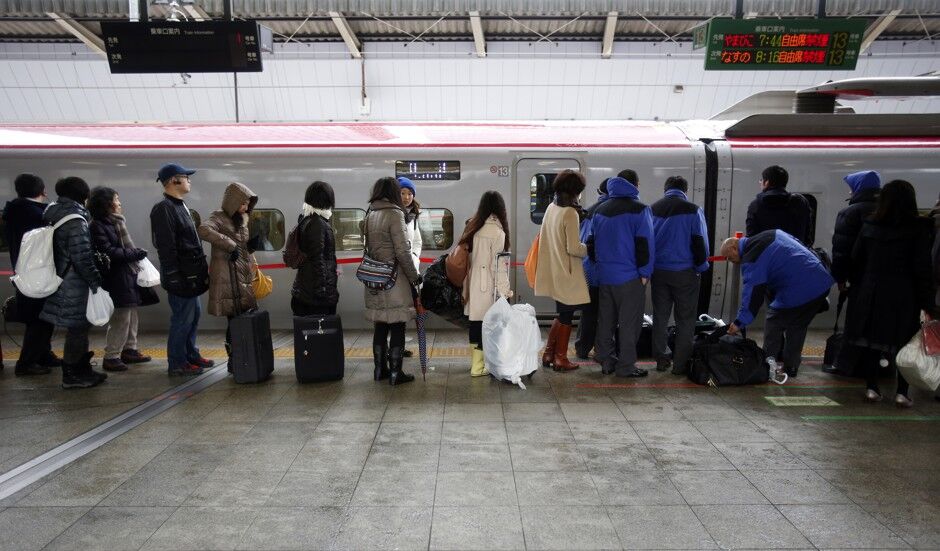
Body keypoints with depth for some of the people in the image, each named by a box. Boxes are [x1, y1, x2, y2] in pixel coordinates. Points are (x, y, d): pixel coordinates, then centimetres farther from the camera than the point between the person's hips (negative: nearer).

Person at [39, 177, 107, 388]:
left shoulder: (54, 215, 10)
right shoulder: (75, 220, -18)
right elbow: (82, 257, -20)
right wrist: (95, 280, -12)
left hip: (63, 281, 9)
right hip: (75, 285, -9)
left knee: (78, 326, 17)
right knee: (77, 327, 2)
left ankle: (82, 368, 28)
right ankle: (73, 375, 11)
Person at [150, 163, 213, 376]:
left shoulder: (180, 206, 17)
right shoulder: (164, 209, -15)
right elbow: (166, 248, -20)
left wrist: (200, 270, 19)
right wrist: (174, 277, -22)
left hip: (191, 274, 10)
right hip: (181, 275, -10)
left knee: (194, 313, 16)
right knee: (183, 318, -4)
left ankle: (191, 355, 28)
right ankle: (176, 364, 7)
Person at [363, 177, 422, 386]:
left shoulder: (369, 215, 9)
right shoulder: (394, 214, -12)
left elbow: (368, 248, 13)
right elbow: (402, 251, -15)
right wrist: (414, 276, -6)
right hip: (394, 280, -7)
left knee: (380, 325, 15)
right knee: (397, 327, 2)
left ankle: (380, 369, 23)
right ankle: (395, 372, 6)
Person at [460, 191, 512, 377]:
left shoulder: (473, 227, 7)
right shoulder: (497, 232, -13)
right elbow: (497, 265, -14)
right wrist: (504, 291, -9)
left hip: (472, 281, 7)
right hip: (486, 284, -7)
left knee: (475, 320, 15)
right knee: (484, 322, 1)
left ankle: (476, 359, 28)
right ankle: (478, 366, 8)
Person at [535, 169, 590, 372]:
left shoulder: (551, 208, 6)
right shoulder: (570, 213, -18)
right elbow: (573, 248, -21)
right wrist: (589, 249, -4)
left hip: (554, 272, 8)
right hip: (567, 274, -8)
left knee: (562, 315, 20)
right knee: (566, 316, 7)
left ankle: (549, 353, 27)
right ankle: (560, 358, 18)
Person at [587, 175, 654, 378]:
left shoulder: (600, 210, 11)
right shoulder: (639, 209, -9)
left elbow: (592, 242, 18)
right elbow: (645, 243, -14)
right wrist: (645, 273, -7)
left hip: (604, 276, 6)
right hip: (630, 277, -6)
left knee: (605, 320, 13)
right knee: (629, 322, 2)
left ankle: (606, 361, 20)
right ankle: (626, 366, 5)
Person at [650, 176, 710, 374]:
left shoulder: (652, 209, 4)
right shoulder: (693, 210, -8)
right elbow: (700, 242, -8)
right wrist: (701, 267, 6)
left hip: (658, 271, 4)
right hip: (684, 272, -4)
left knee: (660, 316, 14)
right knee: (685, 319, 6)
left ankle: (661, 359, 20)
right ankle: (681, 364, 8)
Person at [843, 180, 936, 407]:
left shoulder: (869, 227, 2)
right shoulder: (919, 229, -6)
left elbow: (856, 260, 5)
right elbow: (922, 268, -7)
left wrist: (858, 286, 15)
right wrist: (927, 303, -3)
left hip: (870, 292, 3)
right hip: (903, 295, -2)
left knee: (871, 340, 10)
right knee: (903, 343, 7)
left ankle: (872, 388, 13)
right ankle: (902, 392, 9)